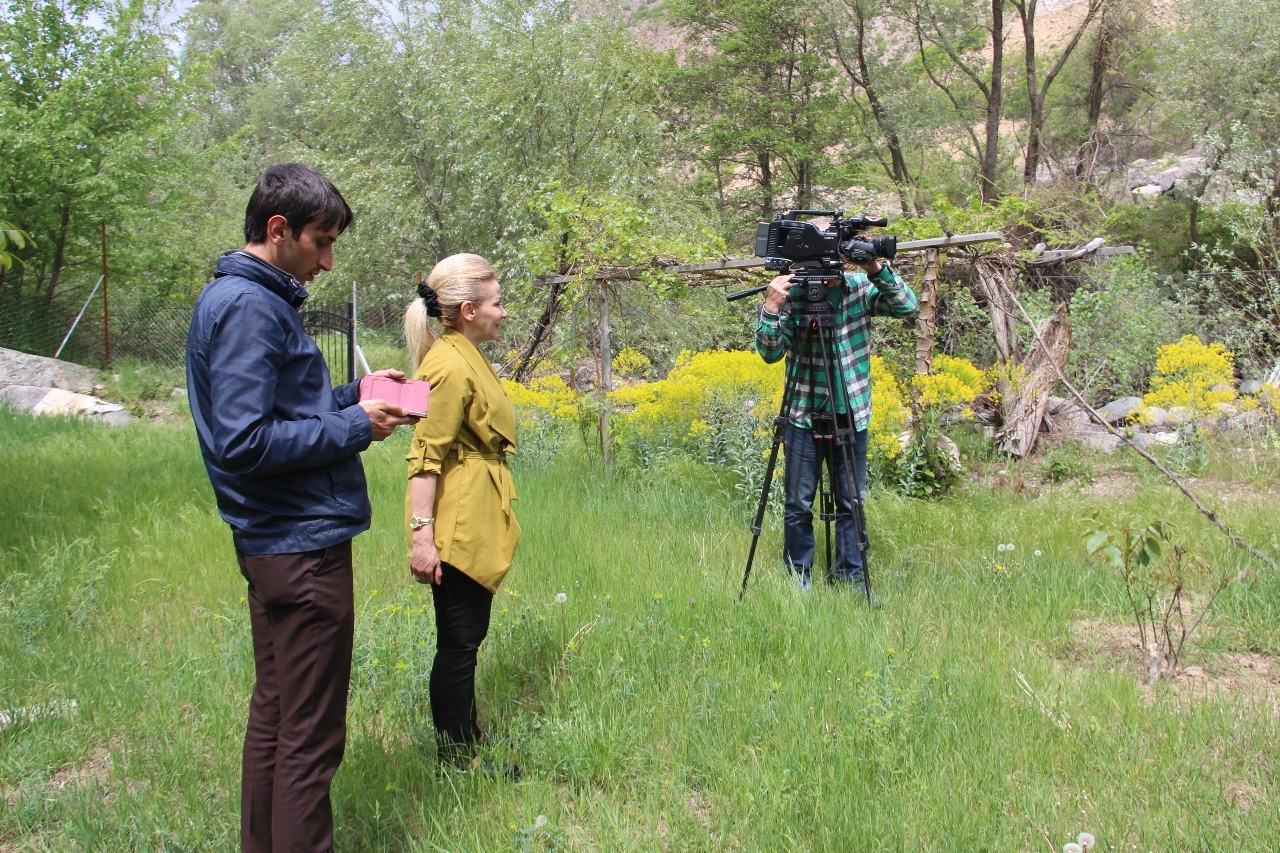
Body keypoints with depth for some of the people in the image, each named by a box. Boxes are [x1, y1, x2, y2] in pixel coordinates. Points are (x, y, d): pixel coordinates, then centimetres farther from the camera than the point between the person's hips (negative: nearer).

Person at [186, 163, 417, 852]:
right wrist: (355, 426, -15)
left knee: (275, 715, 20)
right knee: (310, 737, -3)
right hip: (304, 546, -11)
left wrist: (352, 396, 7)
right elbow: (245, 442, -23)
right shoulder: (248, 306, -17)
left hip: (276, 545, 11)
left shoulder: (247, 298, 14)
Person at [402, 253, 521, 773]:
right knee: (458, 641, -1)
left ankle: (469, 741, 29)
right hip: (458, 525, -10)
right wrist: (422, 534, -24)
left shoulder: (466, 356, 13)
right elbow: (426, 457, -21)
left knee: (467, 636, 17)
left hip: (477, 522, 10)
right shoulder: (450, 366, -18)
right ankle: (456, 762, 9)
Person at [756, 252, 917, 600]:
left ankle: (851, 578, 22)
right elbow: (770, 352, -13)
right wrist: (771, 308, -29)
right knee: (798, 504, 6)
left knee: (852, 502, 10)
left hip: (851, 415, 2)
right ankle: (798, 580, 19)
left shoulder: (860, 286, -2)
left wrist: (878, 270, -27)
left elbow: (907, 306, -14)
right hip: (803, 415, -2)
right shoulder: (793, 292, -9)